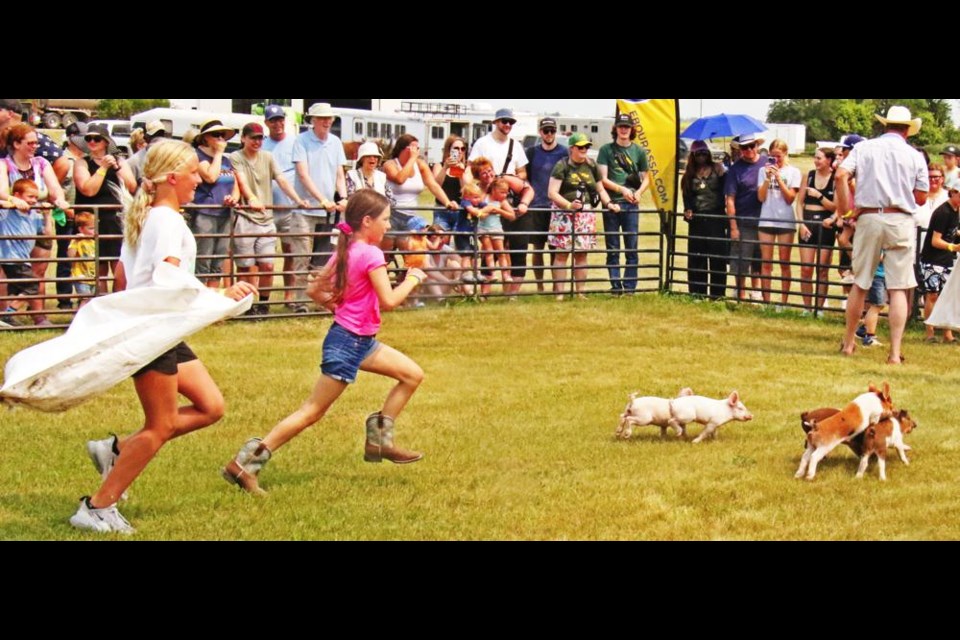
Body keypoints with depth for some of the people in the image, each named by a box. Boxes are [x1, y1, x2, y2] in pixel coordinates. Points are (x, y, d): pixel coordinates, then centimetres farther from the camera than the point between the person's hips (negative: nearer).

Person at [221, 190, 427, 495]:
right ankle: (245, 462, -7)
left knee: (413, 375, 14)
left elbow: (313, 290, 12)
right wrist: (412, 279, -8)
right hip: (348, 343, -10)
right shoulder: (371, 254, -17)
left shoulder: (344, 251, 9)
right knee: (313, 411, -7)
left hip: (361, 341, 10)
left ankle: (379, 440, 18)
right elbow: (389, 300, -22)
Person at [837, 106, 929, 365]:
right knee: (899, 288, -1)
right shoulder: (915, 156, 3)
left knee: (860, 283, 13)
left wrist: (846, 208, -1)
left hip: (868, 218, 1)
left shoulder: (863, 148, 4)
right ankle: (895, 352, -6)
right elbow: (921, 197, 3)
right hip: (901, 221, -1)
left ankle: (848, 344, 22)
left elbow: (841, 175, -9)